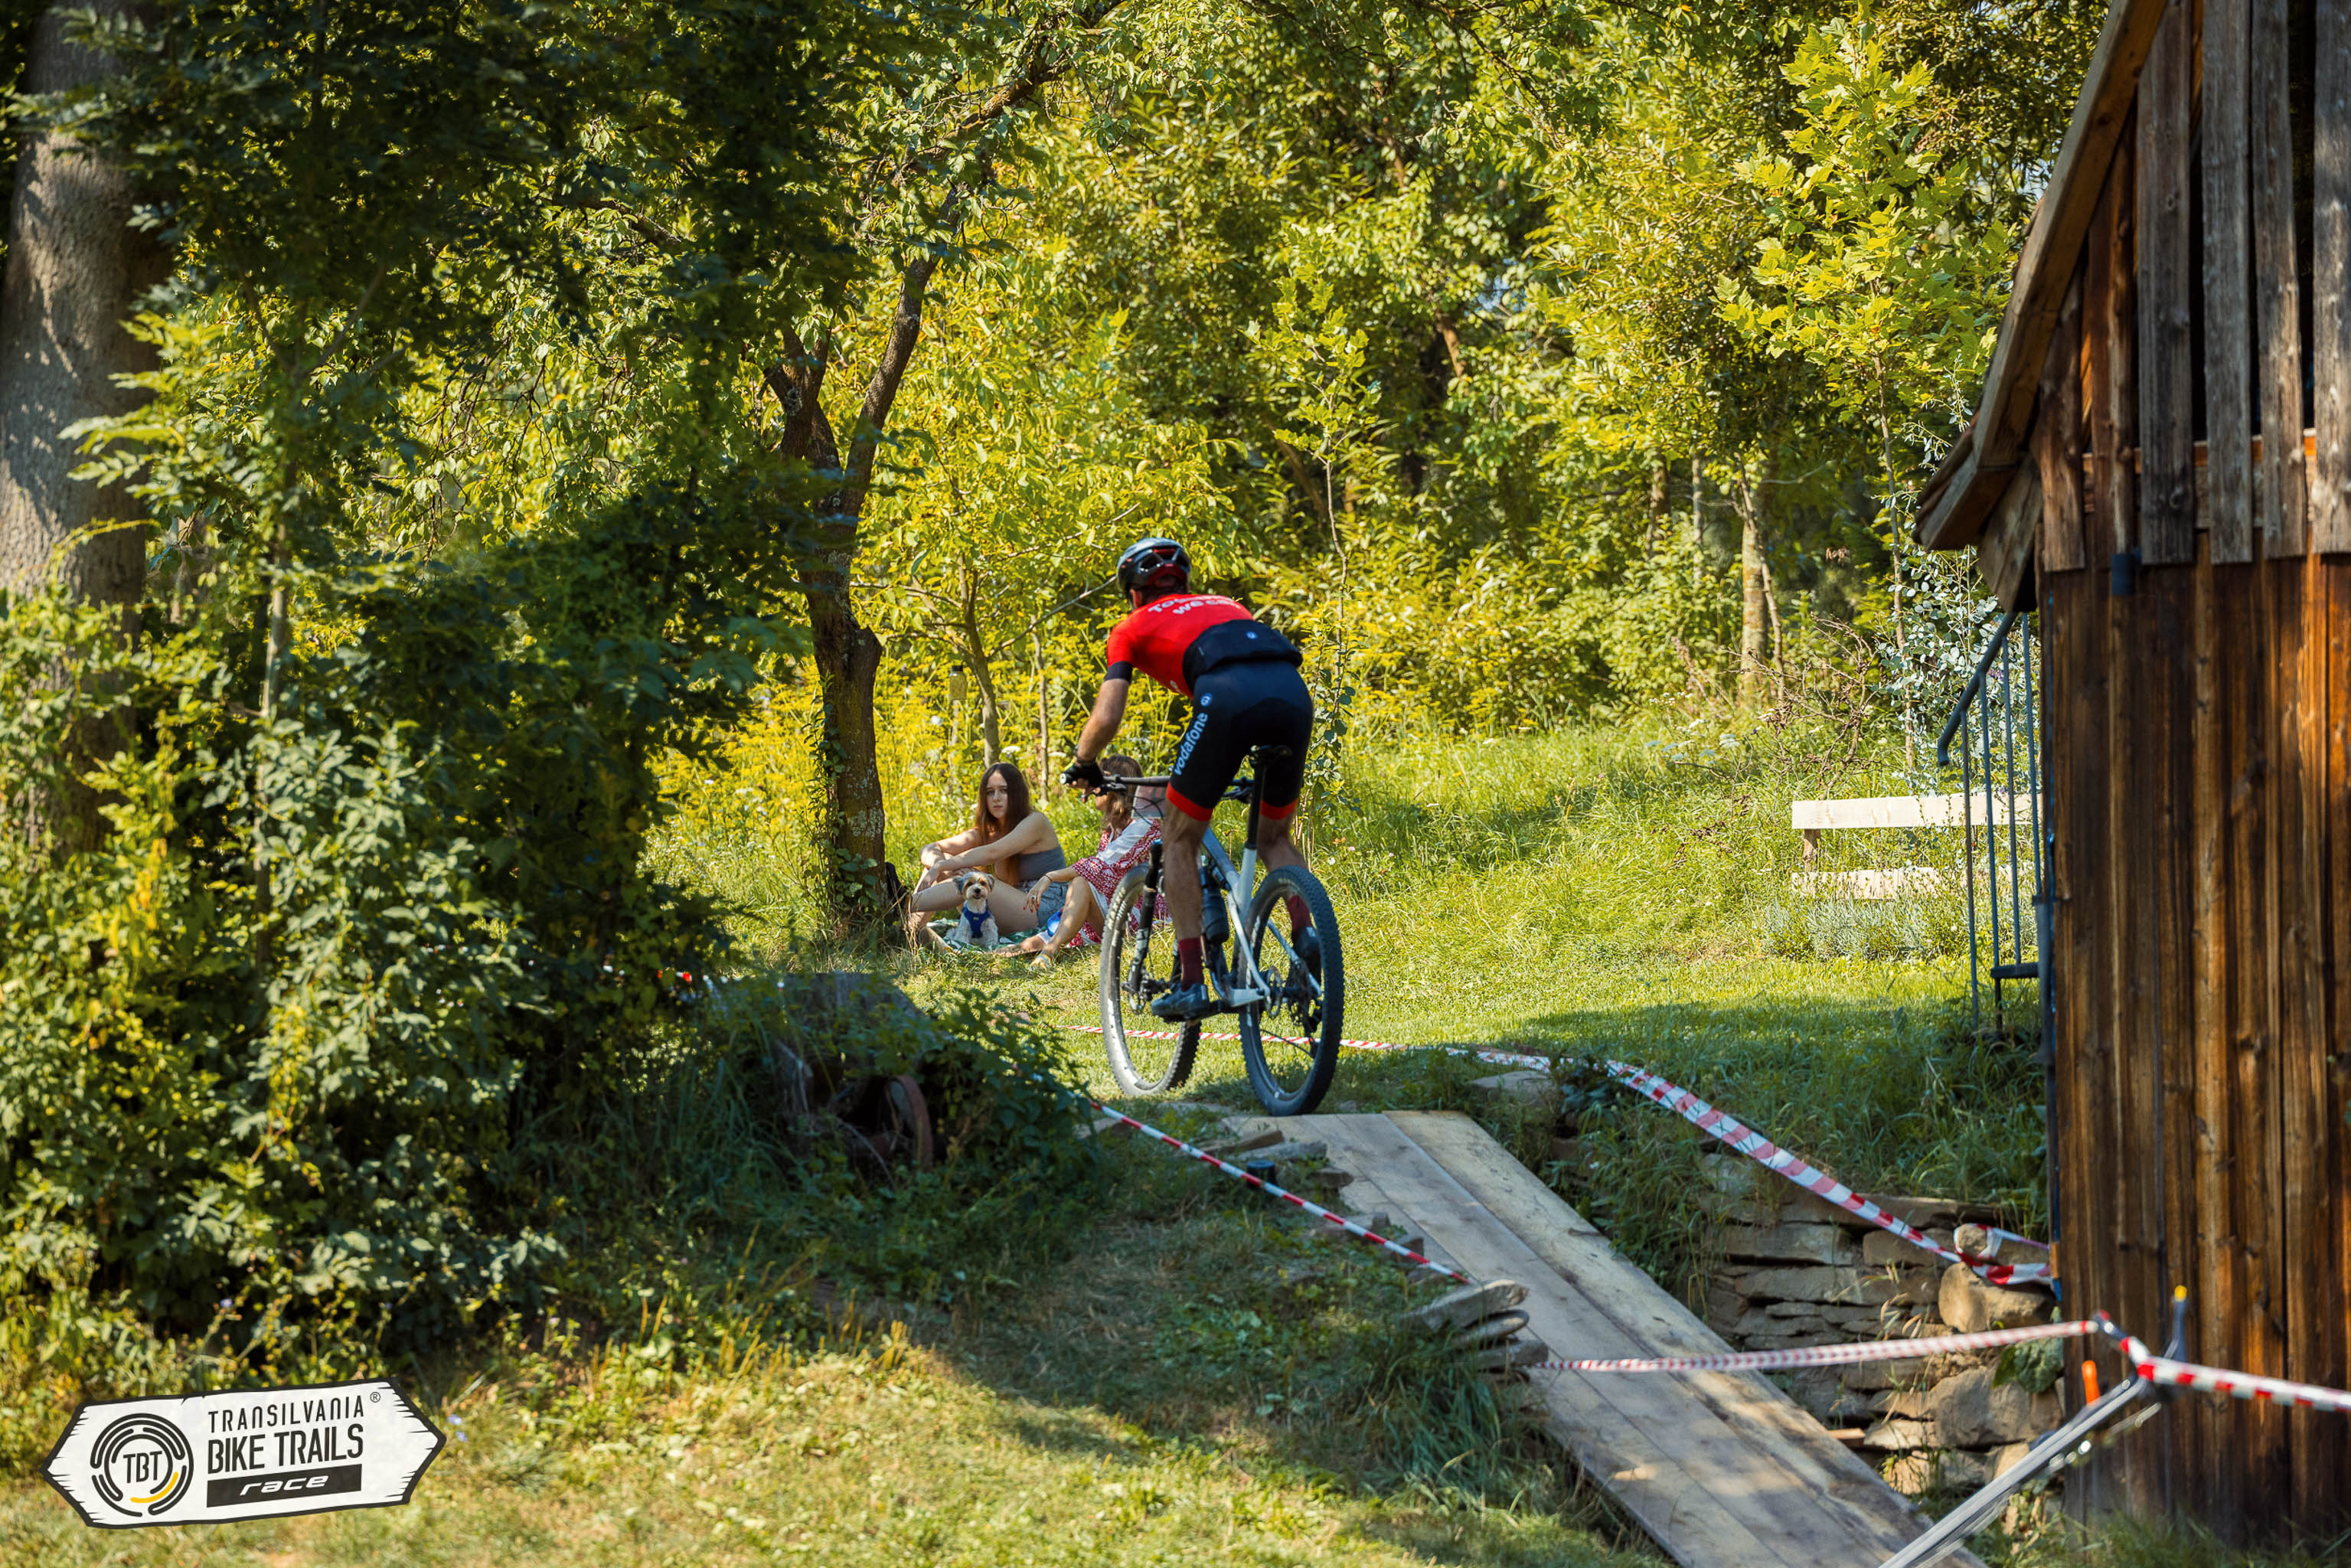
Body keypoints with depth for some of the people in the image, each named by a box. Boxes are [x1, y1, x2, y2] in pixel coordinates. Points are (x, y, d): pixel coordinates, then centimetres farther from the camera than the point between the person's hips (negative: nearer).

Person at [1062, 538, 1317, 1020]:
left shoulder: (1134, 628, 25)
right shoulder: (1225, 604, 39)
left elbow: (1107, 719, 16)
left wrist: (1083, 766, 36)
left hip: (1227, 697, -4)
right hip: (1294, 693, 4)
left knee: (1180, 839, 14)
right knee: (1274, 836, 24)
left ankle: (1191, 982, 6)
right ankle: (1305, 934, -1)